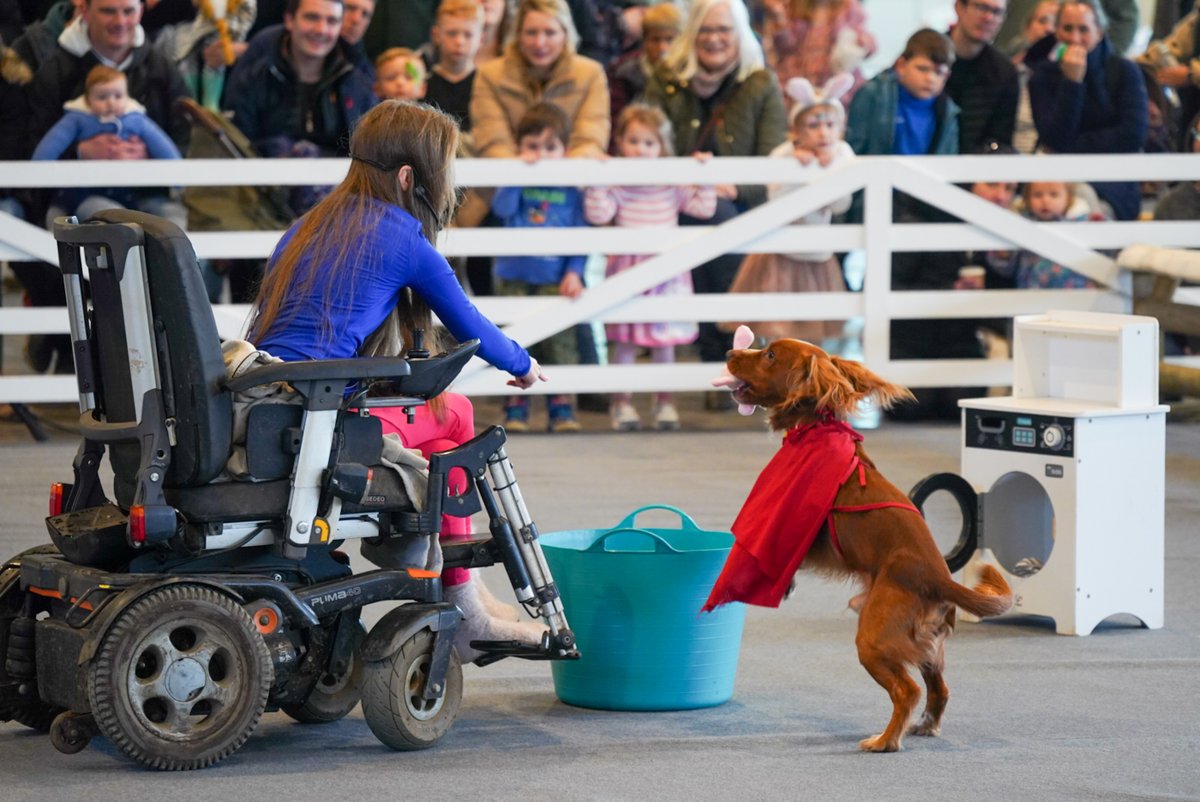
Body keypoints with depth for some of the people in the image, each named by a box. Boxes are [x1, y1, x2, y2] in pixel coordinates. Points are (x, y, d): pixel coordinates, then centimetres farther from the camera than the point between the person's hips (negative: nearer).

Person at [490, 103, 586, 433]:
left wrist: (574, 271, -7)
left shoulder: (569, 191, 3)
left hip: (555, 280, 0)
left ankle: (561, 409, 6)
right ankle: (516, 409, 8)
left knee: (560, 344, -1)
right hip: (514, 277, 0)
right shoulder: (516, 183, 2)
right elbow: (502, 208, -18)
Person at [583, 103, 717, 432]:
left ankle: (665, 401, 17)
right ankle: (621, 402, 10)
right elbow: (598, 214, -13)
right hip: (628, 269, -2)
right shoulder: (616, 185, -2)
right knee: (625, 340, 0)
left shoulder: (674, 185, 5)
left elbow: (703, 208, 4)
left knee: (665, 340, 7)